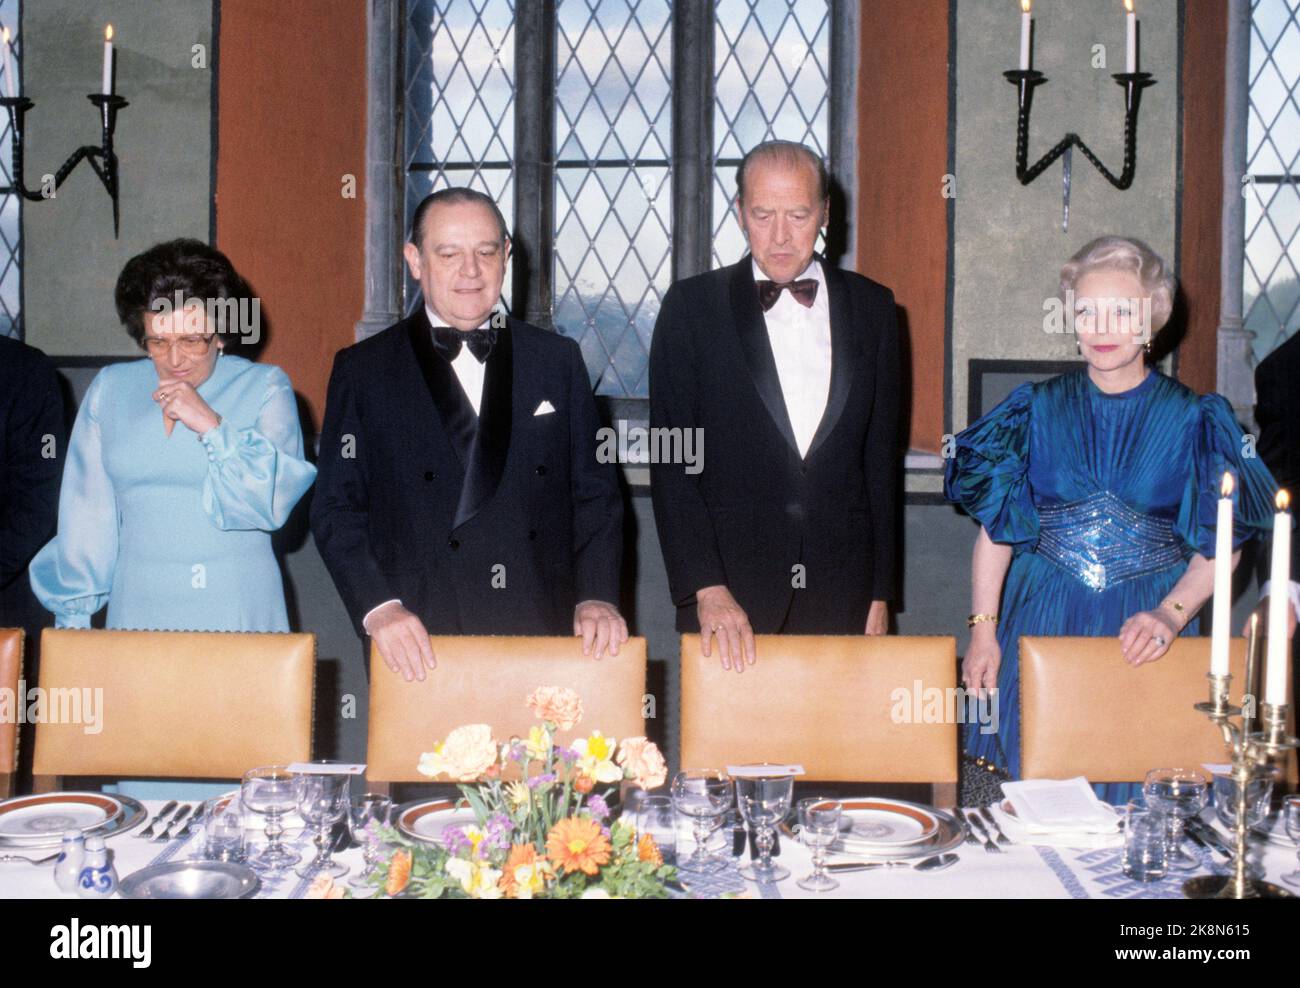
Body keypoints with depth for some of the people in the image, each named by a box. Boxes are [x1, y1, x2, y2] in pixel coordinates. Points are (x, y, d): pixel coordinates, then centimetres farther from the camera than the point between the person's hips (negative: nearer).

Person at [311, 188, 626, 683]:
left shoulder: (557, 360, 10)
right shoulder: (363, 369, 5)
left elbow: (595, 493, 9)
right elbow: (336, 507, 1)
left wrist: (597, 596, -5)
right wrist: (378, 607, -13)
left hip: (543, 634, 2)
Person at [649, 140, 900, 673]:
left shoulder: (871, 307, 8)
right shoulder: (692, 306, 1)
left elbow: (881, 455, 11)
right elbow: (672, 460, -4)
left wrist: (880, 592, 7)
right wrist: (706, 588, -14)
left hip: (842, 592, 2)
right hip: (729, 591, -2)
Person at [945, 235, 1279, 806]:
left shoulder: (1194, 420, 1)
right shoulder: (1038, 409, 4)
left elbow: (1223, 545, 1)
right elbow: (994, 528, 4)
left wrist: (1172, 614, -15)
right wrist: (983, 631, -5)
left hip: (1143, 636, -1)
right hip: (1039, 626, 1)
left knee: (1134, 800, 0)